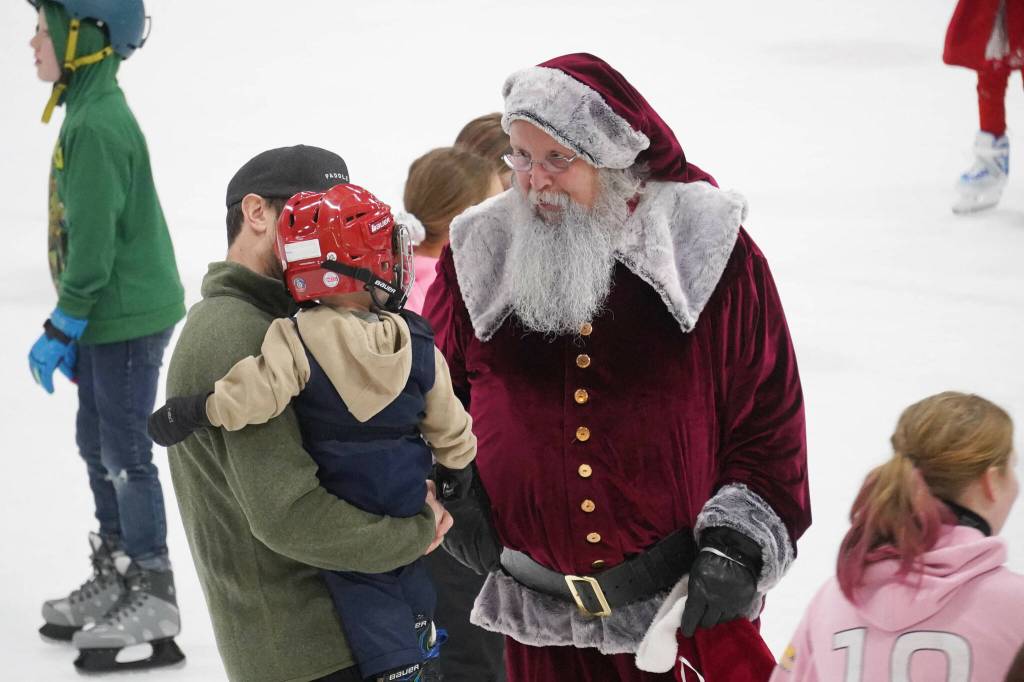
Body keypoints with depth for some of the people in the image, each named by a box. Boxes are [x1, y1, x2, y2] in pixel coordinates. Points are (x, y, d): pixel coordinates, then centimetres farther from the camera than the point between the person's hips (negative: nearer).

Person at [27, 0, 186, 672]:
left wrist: (62, 327, -17)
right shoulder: (88, 112, 10)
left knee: (126, 454, -2)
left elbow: (94, 238, -23)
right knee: (99, 445, 18)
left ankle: (154, 601, 7)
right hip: (112, 315, 10)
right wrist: (75, 324, 20)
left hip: (128, 317, -10)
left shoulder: (98, 125, -22)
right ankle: (115, 581, 29)